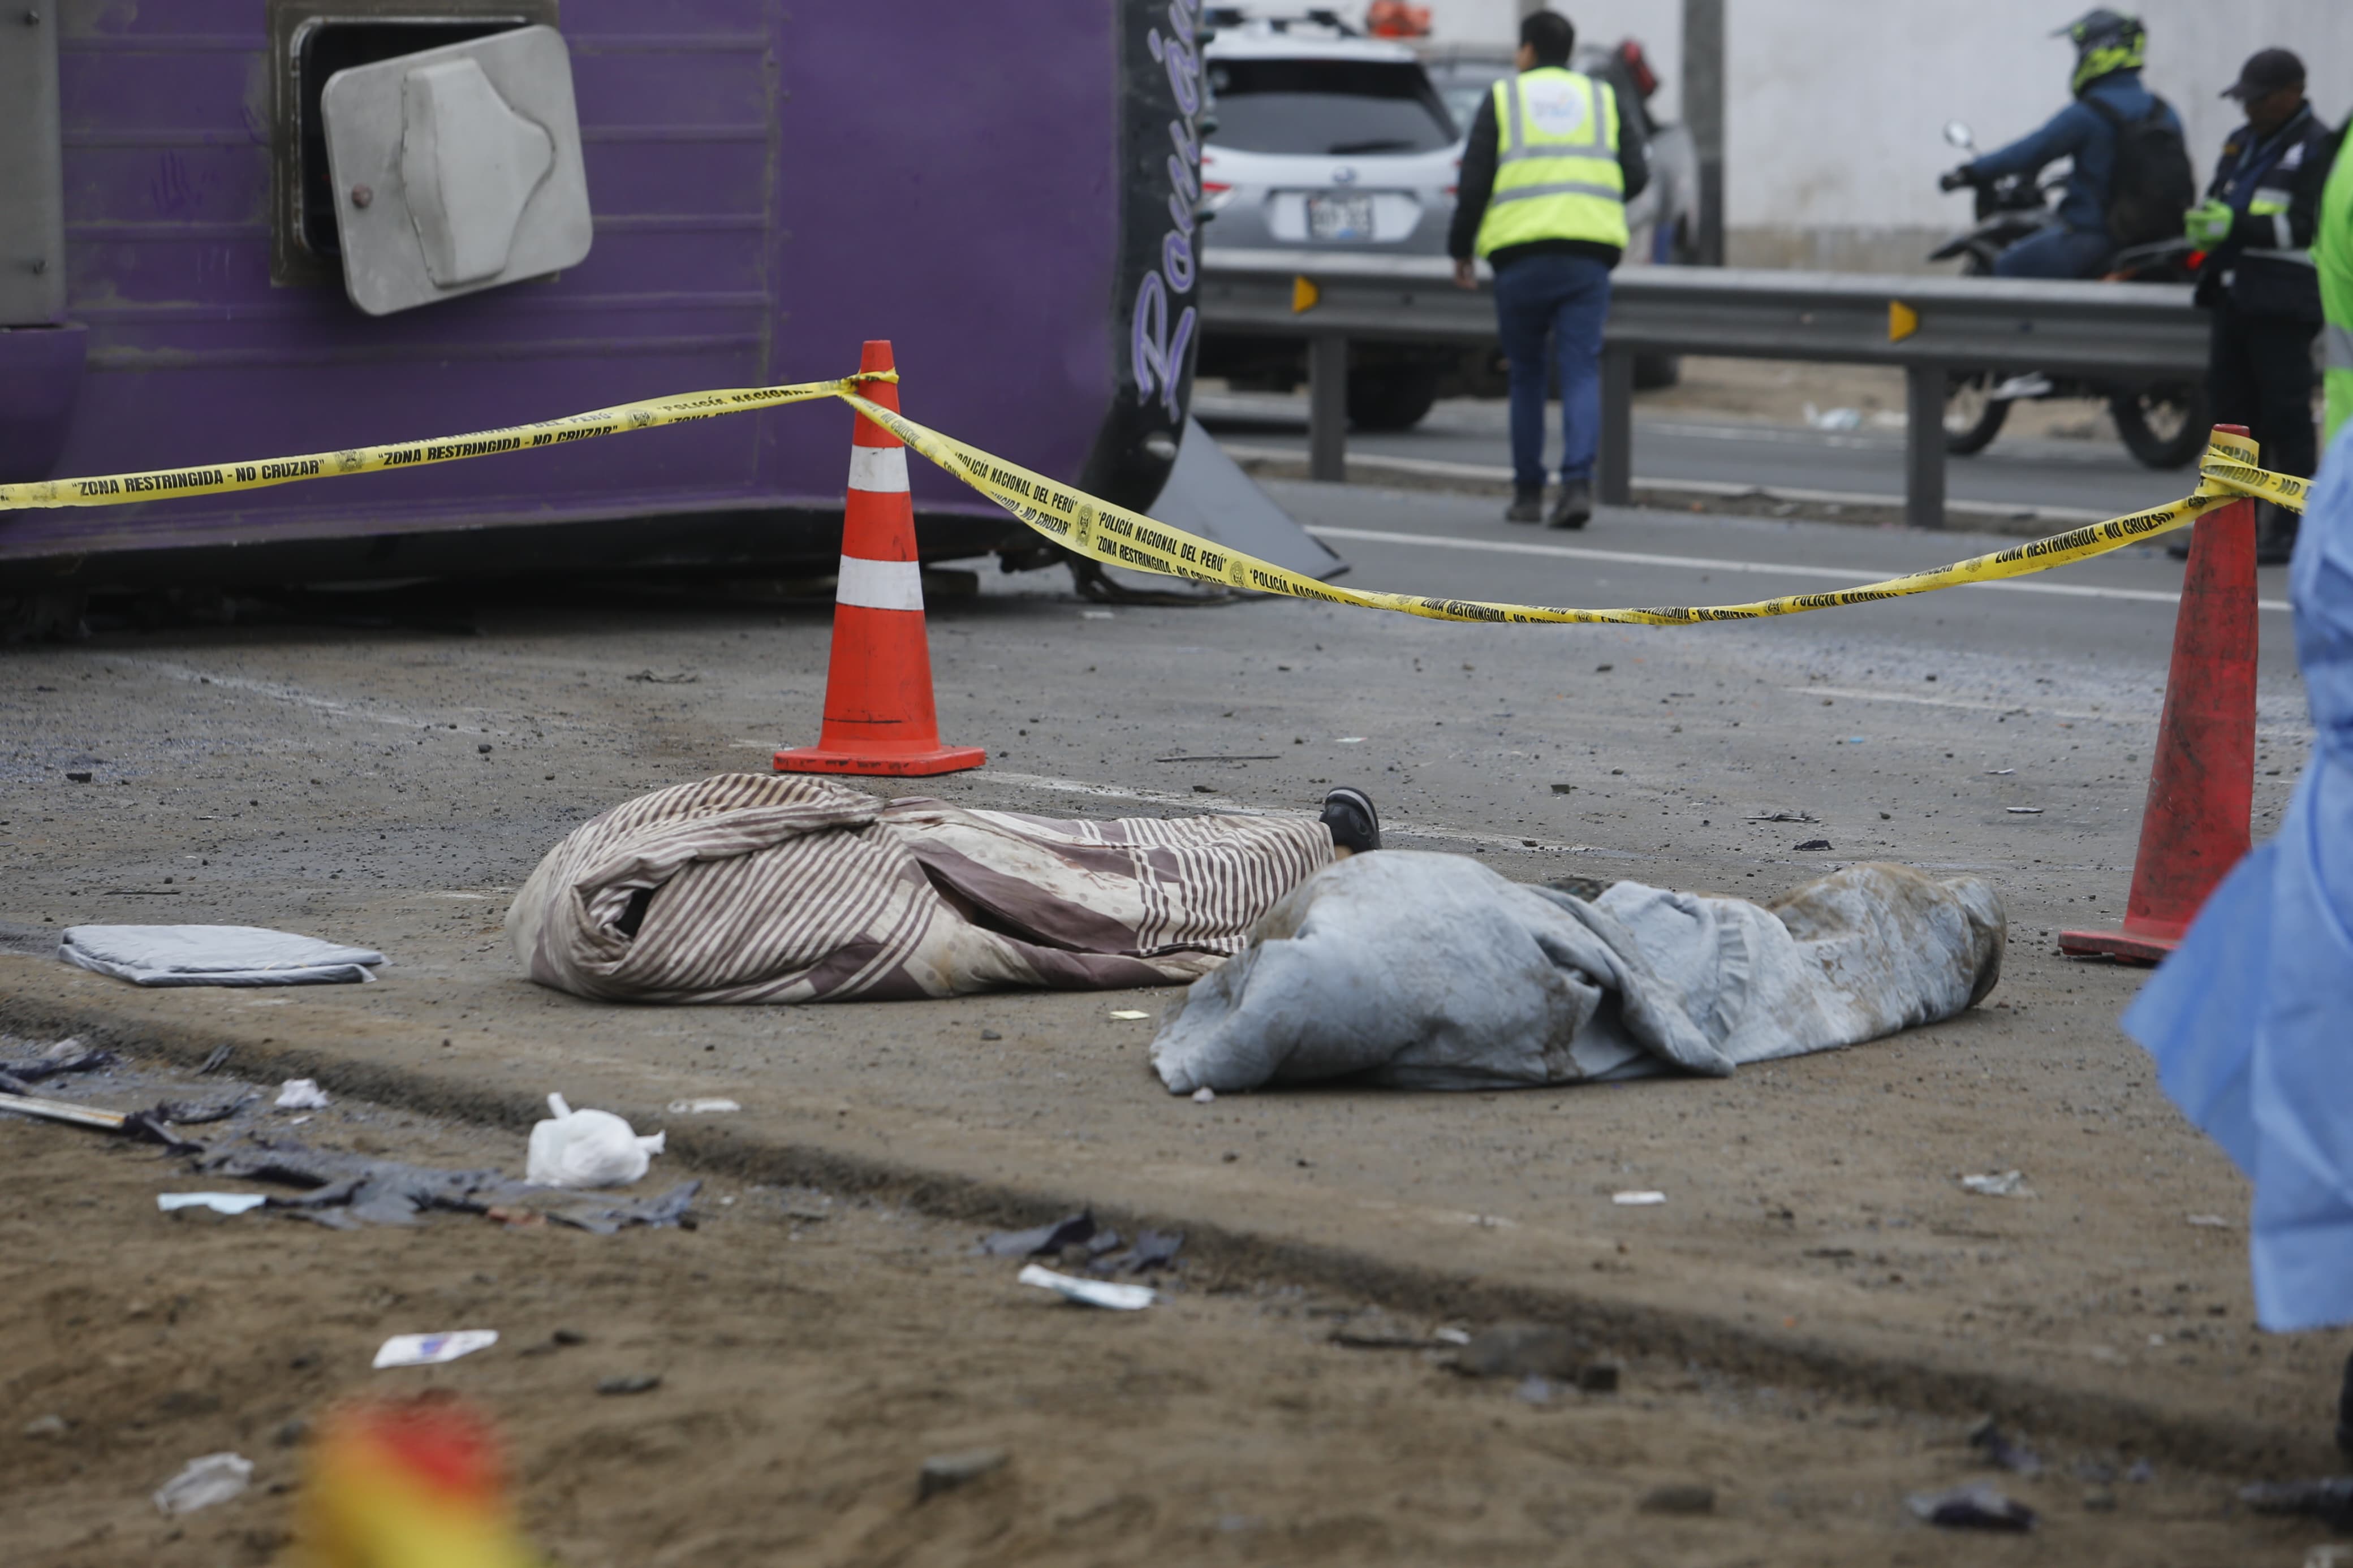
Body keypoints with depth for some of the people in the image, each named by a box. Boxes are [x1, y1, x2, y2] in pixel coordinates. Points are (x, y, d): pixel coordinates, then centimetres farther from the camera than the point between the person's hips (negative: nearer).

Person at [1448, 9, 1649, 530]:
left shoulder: (1502, 100, 8)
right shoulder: (1604, 100, 14)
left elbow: (1475, 181, 1)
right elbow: (1636, 174, 5)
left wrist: (1460, 250, 12)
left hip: (1521, 256, -1)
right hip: (1589, 257, 1)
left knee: (1526, 374, 12)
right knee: (1580, 373, -3)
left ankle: (1528, 492, 14)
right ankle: (1578, 483, -21)